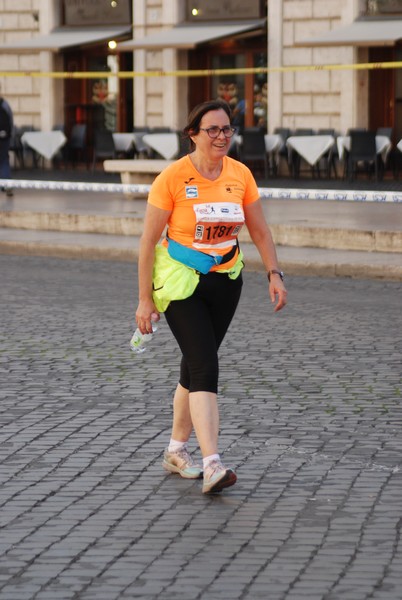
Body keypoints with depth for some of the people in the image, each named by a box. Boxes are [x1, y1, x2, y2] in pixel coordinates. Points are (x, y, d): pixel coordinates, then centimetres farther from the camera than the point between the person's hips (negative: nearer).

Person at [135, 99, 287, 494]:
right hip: (179, 281, -5)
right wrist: (145, 299, -10)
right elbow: (148, 242, -10)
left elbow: (259, 231, 10)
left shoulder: (240, 175, 1)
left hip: (224, 280, 5)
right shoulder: (172, 178, -13)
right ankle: (212, 464, -21)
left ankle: (177, 450, 28)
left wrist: (274, 274, -1)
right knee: (205, 367, -16)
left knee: (196, 366, 11)